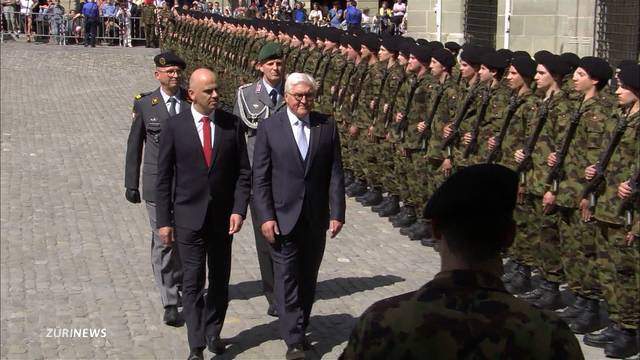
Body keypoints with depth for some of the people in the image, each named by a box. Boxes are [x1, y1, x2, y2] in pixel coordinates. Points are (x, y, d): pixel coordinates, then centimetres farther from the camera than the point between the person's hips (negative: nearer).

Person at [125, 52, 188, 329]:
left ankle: (181, 281, 38)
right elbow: (135, 145, 5)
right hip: (158, 184, -2)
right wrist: (131, 184, 4)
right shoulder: (144, 104, -1)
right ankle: (170, 302, 2)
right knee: (163, 241, -3)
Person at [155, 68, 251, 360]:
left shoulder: (232, 124, -1)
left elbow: (243, 172, 3)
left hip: (223, 216, 2)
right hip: (189, 216, -2)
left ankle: (213, 333, 31)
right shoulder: (175, 127, -5)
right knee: (192, 283, -3)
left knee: (220, 280, 13)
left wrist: (239, 210, -8)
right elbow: (163, 177, -2)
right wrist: (164, 220, -4)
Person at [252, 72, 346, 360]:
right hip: (283, 217, -2)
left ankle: (300, 328, 26)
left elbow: (335, 173, 3)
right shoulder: (269, 127, -3)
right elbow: (260, 178, -3)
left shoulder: (327, 126, 2)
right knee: (287, 279, -1)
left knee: (308, 279, 12)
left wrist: (337, 213, -3)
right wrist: (265, 217, -10)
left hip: (316, 218, 2)